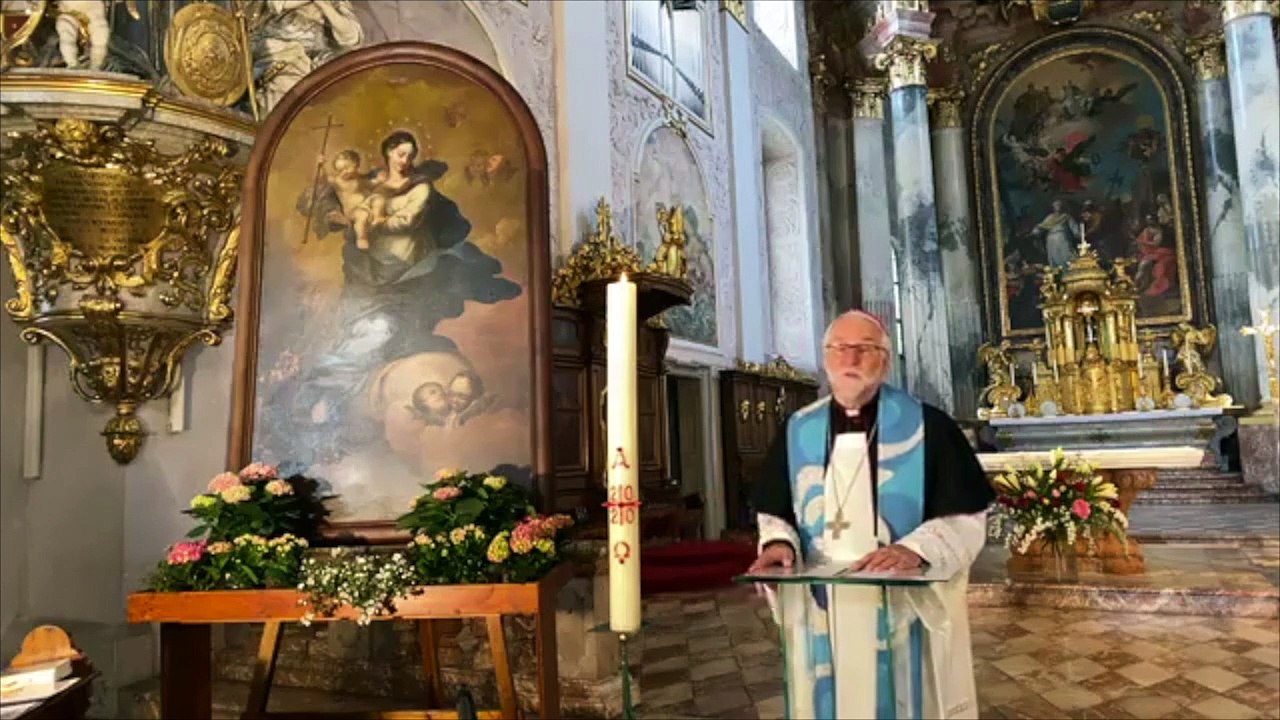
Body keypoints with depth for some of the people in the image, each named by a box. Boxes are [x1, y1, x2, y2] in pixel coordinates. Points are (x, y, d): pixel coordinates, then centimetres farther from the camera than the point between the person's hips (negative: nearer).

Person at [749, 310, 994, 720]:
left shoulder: (927, 426, -5)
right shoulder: (798, 432, 5)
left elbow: (967, 518, -5)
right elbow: (774, 512, 10)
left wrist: (916, 549, -22)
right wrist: (779, 542, -11)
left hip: (907, 610, -2)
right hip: (823, 614, 3)